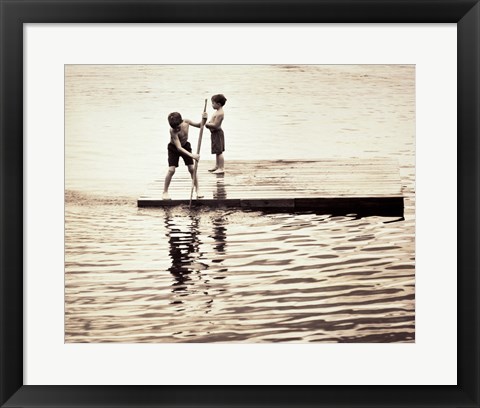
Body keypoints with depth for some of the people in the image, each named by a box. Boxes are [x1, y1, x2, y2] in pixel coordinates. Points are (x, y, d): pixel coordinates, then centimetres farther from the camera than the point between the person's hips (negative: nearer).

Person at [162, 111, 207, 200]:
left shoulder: (186, 122, -20)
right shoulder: (173, 131, -34)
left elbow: (199, 125, -2)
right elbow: (179, 148, -38)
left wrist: (204, 119, -24)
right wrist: (191, 155, -48)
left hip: (185, 146, 4)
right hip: (174, 148, -4)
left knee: (192, 168, -2)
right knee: (171, 170, -13)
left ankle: (197, 190, 9)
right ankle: (165, 192, 0)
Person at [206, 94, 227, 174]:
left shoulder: (219, 113, -22)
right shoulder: (218, 111, 11)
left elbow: (215, 125, -26)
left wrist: (206, 124, -17)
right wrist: (208, 124, 1)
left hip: (217, 133, -11)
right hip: (215, 133, 11)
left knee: (219, 151, -6)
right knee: (217, 151, 18)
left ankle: (221, 168, -1)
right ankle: (217, 166, 28)